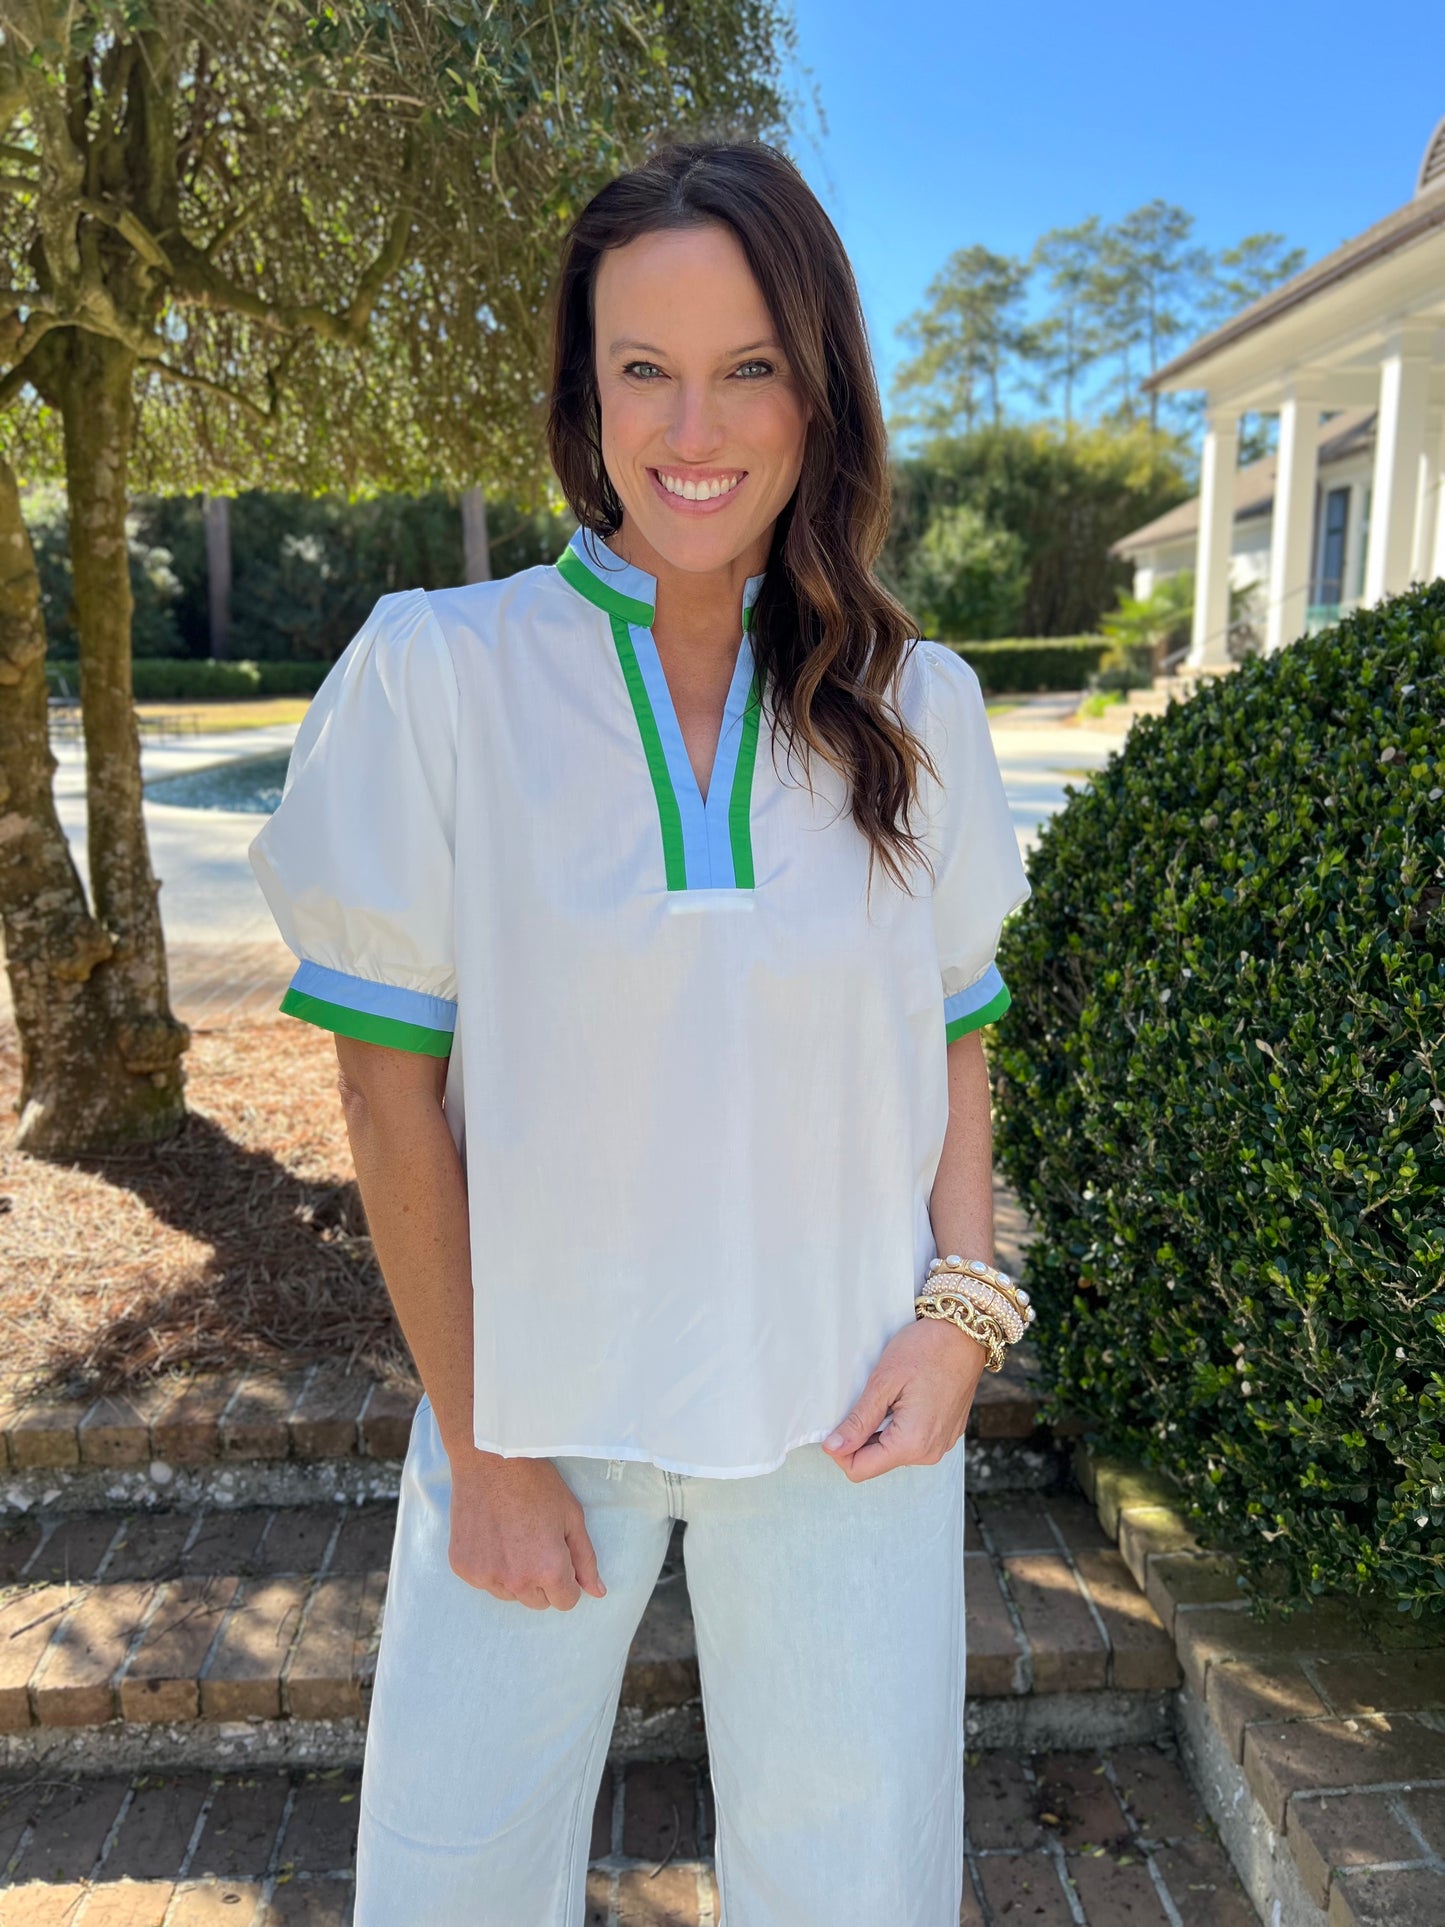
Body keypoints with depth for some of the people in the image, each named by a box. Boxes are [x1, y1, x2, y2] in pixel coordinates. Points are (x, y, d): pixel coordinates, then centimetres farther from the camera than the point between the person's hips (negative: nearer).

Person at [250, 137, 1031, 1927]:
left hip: (842, 1412, 2)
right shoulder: (440, 671, -10)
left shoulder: (914, 708, -1)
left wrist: (963, 1304, -7)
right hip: (540, 1393, -1)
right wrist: (479, 1450, -6)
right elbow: (391, 1094, -8)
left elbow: (952, 1038, 8)